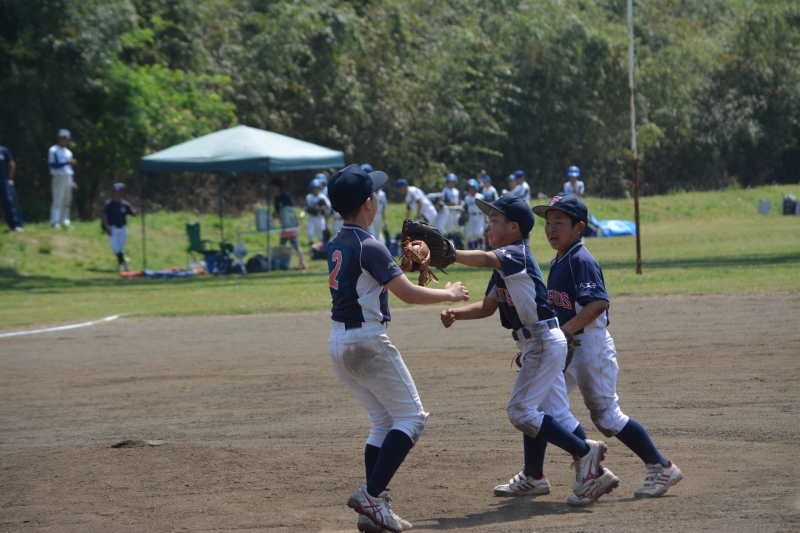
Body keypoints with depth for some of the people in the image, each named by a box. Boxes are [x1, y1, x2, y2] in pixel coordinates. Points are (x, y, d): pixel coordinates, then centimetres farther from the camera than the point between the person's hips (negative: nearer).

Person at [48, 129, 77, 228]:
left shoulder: (68, 152, 19)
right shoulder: (53, 150, -4)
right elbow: (54, 165, -14)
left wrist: (73, 181, 16)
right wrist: (67, 162, -20)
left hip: (68, 178, 7)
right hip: (59, 178, -7)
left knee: (67, 201, 6)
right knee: (58, 200, -11)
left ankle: (64, 221, 12)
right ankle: (55, 222, -12)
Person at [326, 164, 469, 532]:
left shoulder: (337, 245, 9)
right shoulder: (369, 247, -17)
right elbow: (408, 294, -17)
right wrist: (450, 294, -2)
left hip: (338, 343, 9)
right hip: (367, 341, -9)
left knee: (384, 422, 15)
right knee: (411, 418, -1)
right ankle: (371, 495, -13)